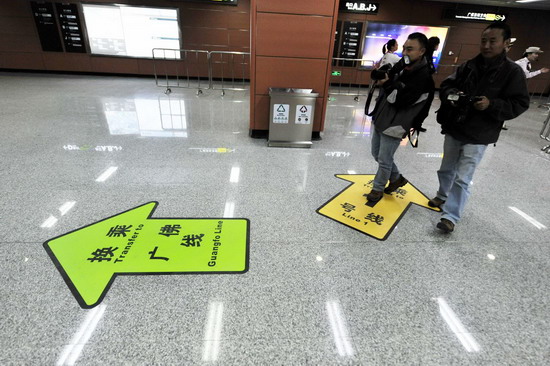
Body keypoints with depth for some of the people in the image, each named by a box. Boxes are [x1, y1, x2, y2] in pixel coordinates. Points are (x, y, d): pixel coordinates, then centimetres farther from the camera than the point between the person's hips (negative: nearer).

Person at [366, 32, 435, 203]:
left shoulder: (423, 76, -18)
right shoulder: (401, 64, 6)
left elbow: (399, 101, -23)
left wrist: (387, 83, -17)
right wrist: (381, 76, -4)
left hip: (394, 124, -8)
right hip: (380, 118, 8)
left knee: (384, 160, 1)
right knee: (377, 154, 18)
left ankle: (378, 189, 23)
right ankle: (397, 178, 38)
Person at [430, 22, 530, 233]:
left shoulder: (513, 72, -7)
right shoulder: (468, 66, 3)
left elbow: (520, 104, -7)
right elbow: (446, 85, 9)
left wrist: (491, 104, -24)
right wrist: (451, 95, -14)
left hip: (478, 136, -4)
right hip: (453, 129, 5)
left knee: (462, 178, -5)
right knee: (447, 169, 20)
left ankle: (451, 216, 4)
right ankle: (442, 197, 43)